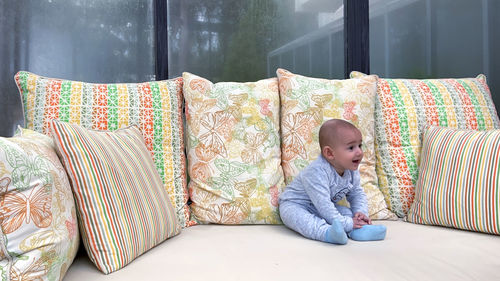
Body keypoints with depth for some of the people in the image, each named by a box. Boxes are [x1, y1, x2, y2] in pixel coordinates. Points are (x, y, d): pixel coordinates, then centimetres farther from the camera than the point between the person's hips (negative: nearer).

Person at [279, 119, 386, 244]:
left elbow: (357, 194, 7)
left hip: (325, 207, 8)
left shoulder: (351, 171, -7)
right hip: (294, 204, -8)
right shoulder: (317, 172, -35)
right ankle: (326, 232, -59)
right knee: (296, 215, -38)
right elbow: (322, 203, -37)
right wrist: (346, 223, -37)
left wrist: (360, 212, -13)